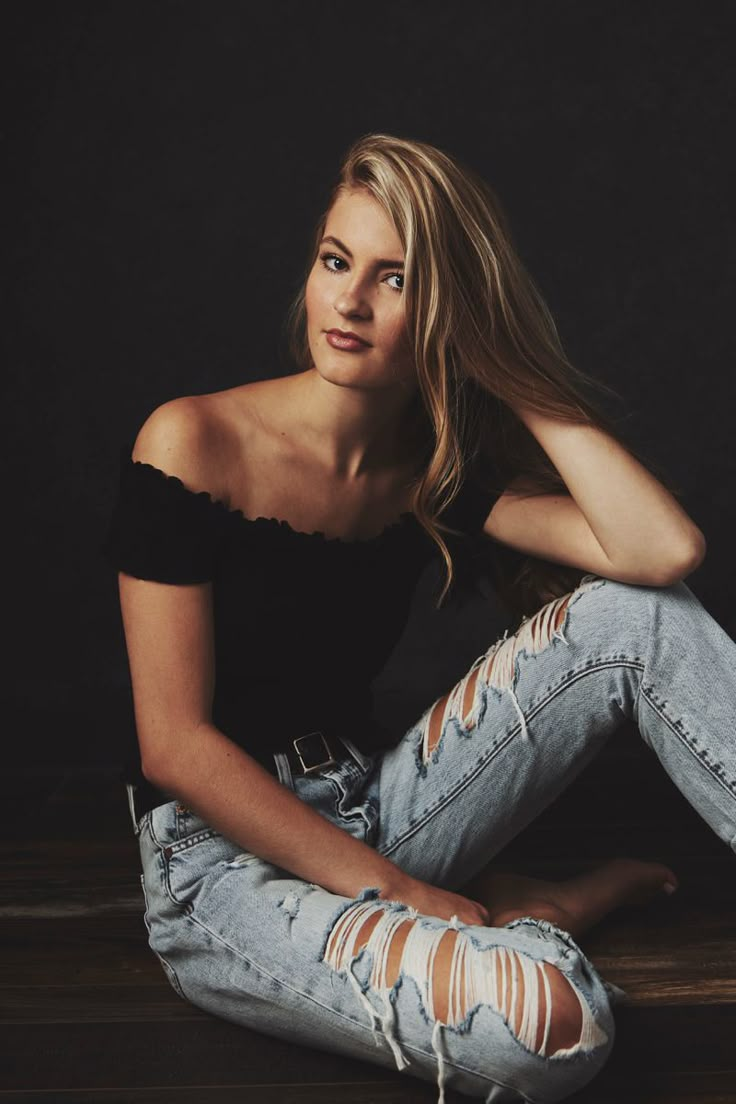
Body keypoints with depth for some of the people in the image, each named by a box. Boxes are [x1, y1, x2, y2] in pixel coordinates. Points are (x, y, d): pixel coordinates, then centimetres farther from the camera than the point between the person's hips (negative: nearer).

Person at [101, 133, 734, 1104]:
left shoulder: (438, 473, 1)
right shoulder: (194, 444, -12)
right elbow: (175, 745, -15)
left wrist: (513, 374, -9)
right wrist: (402, 894, -18)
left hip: (370, 818, 5)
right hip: (225, 863, -5)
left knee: (639, 615, -10)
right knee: (551, 1021, -30)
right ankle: (556, 909, 3)